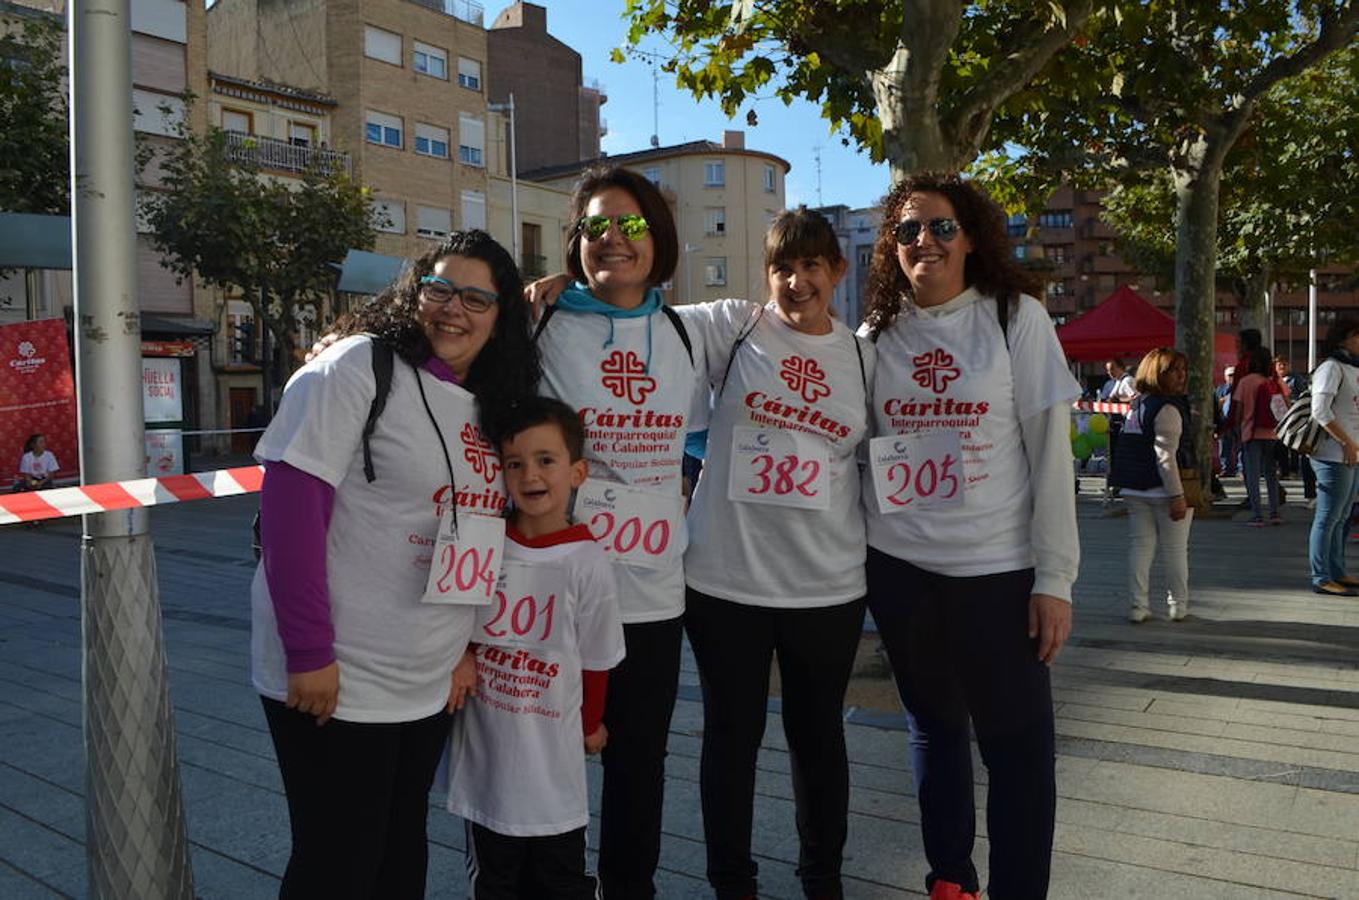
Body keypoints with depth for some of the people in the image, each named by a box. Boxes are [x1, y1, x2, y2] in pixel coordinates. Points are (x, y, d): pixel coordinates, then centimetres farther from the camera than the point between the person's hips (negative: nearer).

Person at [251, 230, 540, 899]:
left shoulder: (489, 409, 10)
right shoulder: (359, 367, -12)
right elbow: (289, 504, -18)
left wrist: (467, 647, 8)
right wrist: (309, 654, -20)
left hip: (430, 685, 7)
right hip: (335, 682, -7)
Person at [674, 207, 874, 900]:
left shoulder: (864, 358, 8)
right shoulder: (732, 327, 0)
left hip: (828, 584, 2)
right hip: (725, 578, -2)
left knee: (819, 736, 15)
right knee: (732, 735, 10)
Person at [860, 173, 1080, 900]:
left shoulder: (1017, 318, -4)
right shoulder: (876, 335, 4)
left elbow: (1051, 451, -6)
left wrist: (1054, 575, -10)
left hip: (998, 569, -3)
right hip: (897, 567, 3)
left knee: (1017, 742, 4)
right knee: (934, 727, 17)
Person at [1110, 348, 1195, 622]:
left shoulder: (1136, 404, 11)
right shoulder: (1167, 409, -16)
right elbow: (1166, 456, -21)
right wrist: (1177, 495, -21)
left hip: (1134, 488, 7)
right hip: (1163, 489, -7)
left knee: (1140, 544, 9)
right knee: (1175, 548, 7)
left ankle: (1138, 605, 8)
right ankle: (1178, 605, 18)